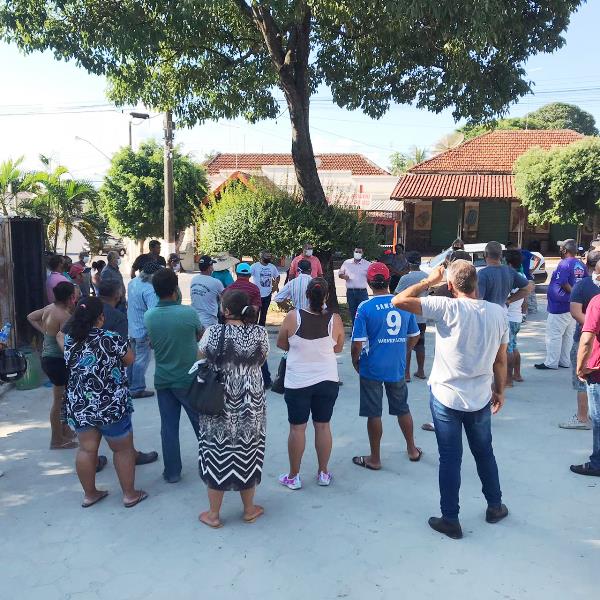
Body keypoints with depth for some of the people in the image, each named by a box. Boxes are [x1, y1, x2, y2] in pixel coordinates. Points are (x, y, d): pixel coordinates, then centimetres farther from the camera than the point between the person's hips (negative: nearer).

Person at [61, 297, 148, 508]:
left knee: (86, 449, 16)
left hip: (78, 406, 5)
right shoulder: (110, 338, -17)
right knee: (123, 450, 10)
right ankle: (130, 494, 20)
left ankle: (89, 494, 29)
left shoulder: (69, 339, -1)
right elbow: (130, 359, -3)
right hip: (110, 405, -5)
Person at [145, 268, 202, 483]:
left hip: (163, 379, 3)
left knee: (168, 427, 10)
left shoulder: (148, 316, -5)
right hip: (188, 379, -3)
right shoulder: (188, 313, -17)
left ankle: (172, 472, 18)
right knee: (201, 422, 13)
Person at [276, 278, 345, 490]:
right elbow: (338, 348, 4)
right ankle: (323, 473, 26)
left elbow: (281, 344, 1)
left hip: (297, 382, -1)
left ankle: (293, 476, 21)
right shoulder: (334, 320, -11)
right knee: (323, 426, 14)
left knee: (297, 428, 9)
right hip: (327, 380, 2)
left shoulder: (293, 317, -14)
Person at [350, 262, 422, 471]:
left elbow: (358, 343, -17)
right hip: (397, 367, 4)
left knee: (374, 414, 8)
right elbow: (414, 336, 8)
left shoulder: (365, 308, -16)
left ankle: (375, 459, 21)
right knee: (402, 408, 21)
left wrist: (355, 361, 1)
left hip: (372, 368, -4)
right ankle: (412, 450, 36)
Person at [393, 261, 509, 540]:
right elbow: (501, 360, 4)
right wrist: (499, 391, 17)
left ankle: (450, 520, 20)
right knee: (484, 453, 24)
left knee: (450, 459, 8)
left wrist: (428, 281, -8)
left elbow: (399, 301, -20)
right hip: (481, 399, 4)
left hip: (446, 397, -4)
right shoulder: (498, 312, -4)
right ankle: (495, 506, 40)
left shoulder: (447, 307, -18)